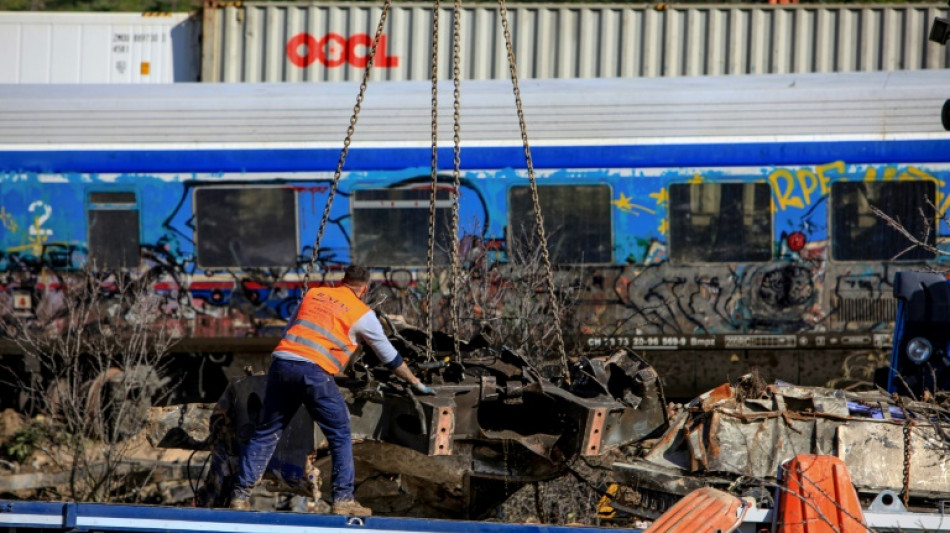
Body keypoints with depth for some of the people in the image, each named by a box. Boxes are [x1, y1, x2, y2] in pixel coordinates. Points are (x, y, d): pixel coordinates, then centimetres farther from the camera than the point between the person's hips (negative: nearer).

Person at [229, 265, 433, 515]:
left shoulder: (314, 294, 22)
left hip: (281, 361, 4)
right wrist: (417, 383, 32)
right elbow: (390, 357, 20)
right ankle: (343, 499, 3)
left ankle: (240, 494, 11)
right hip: (315, 372, -4)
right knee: (340, 436, 8)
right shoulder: (363, 314, 11)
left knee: (266, 433, 12)